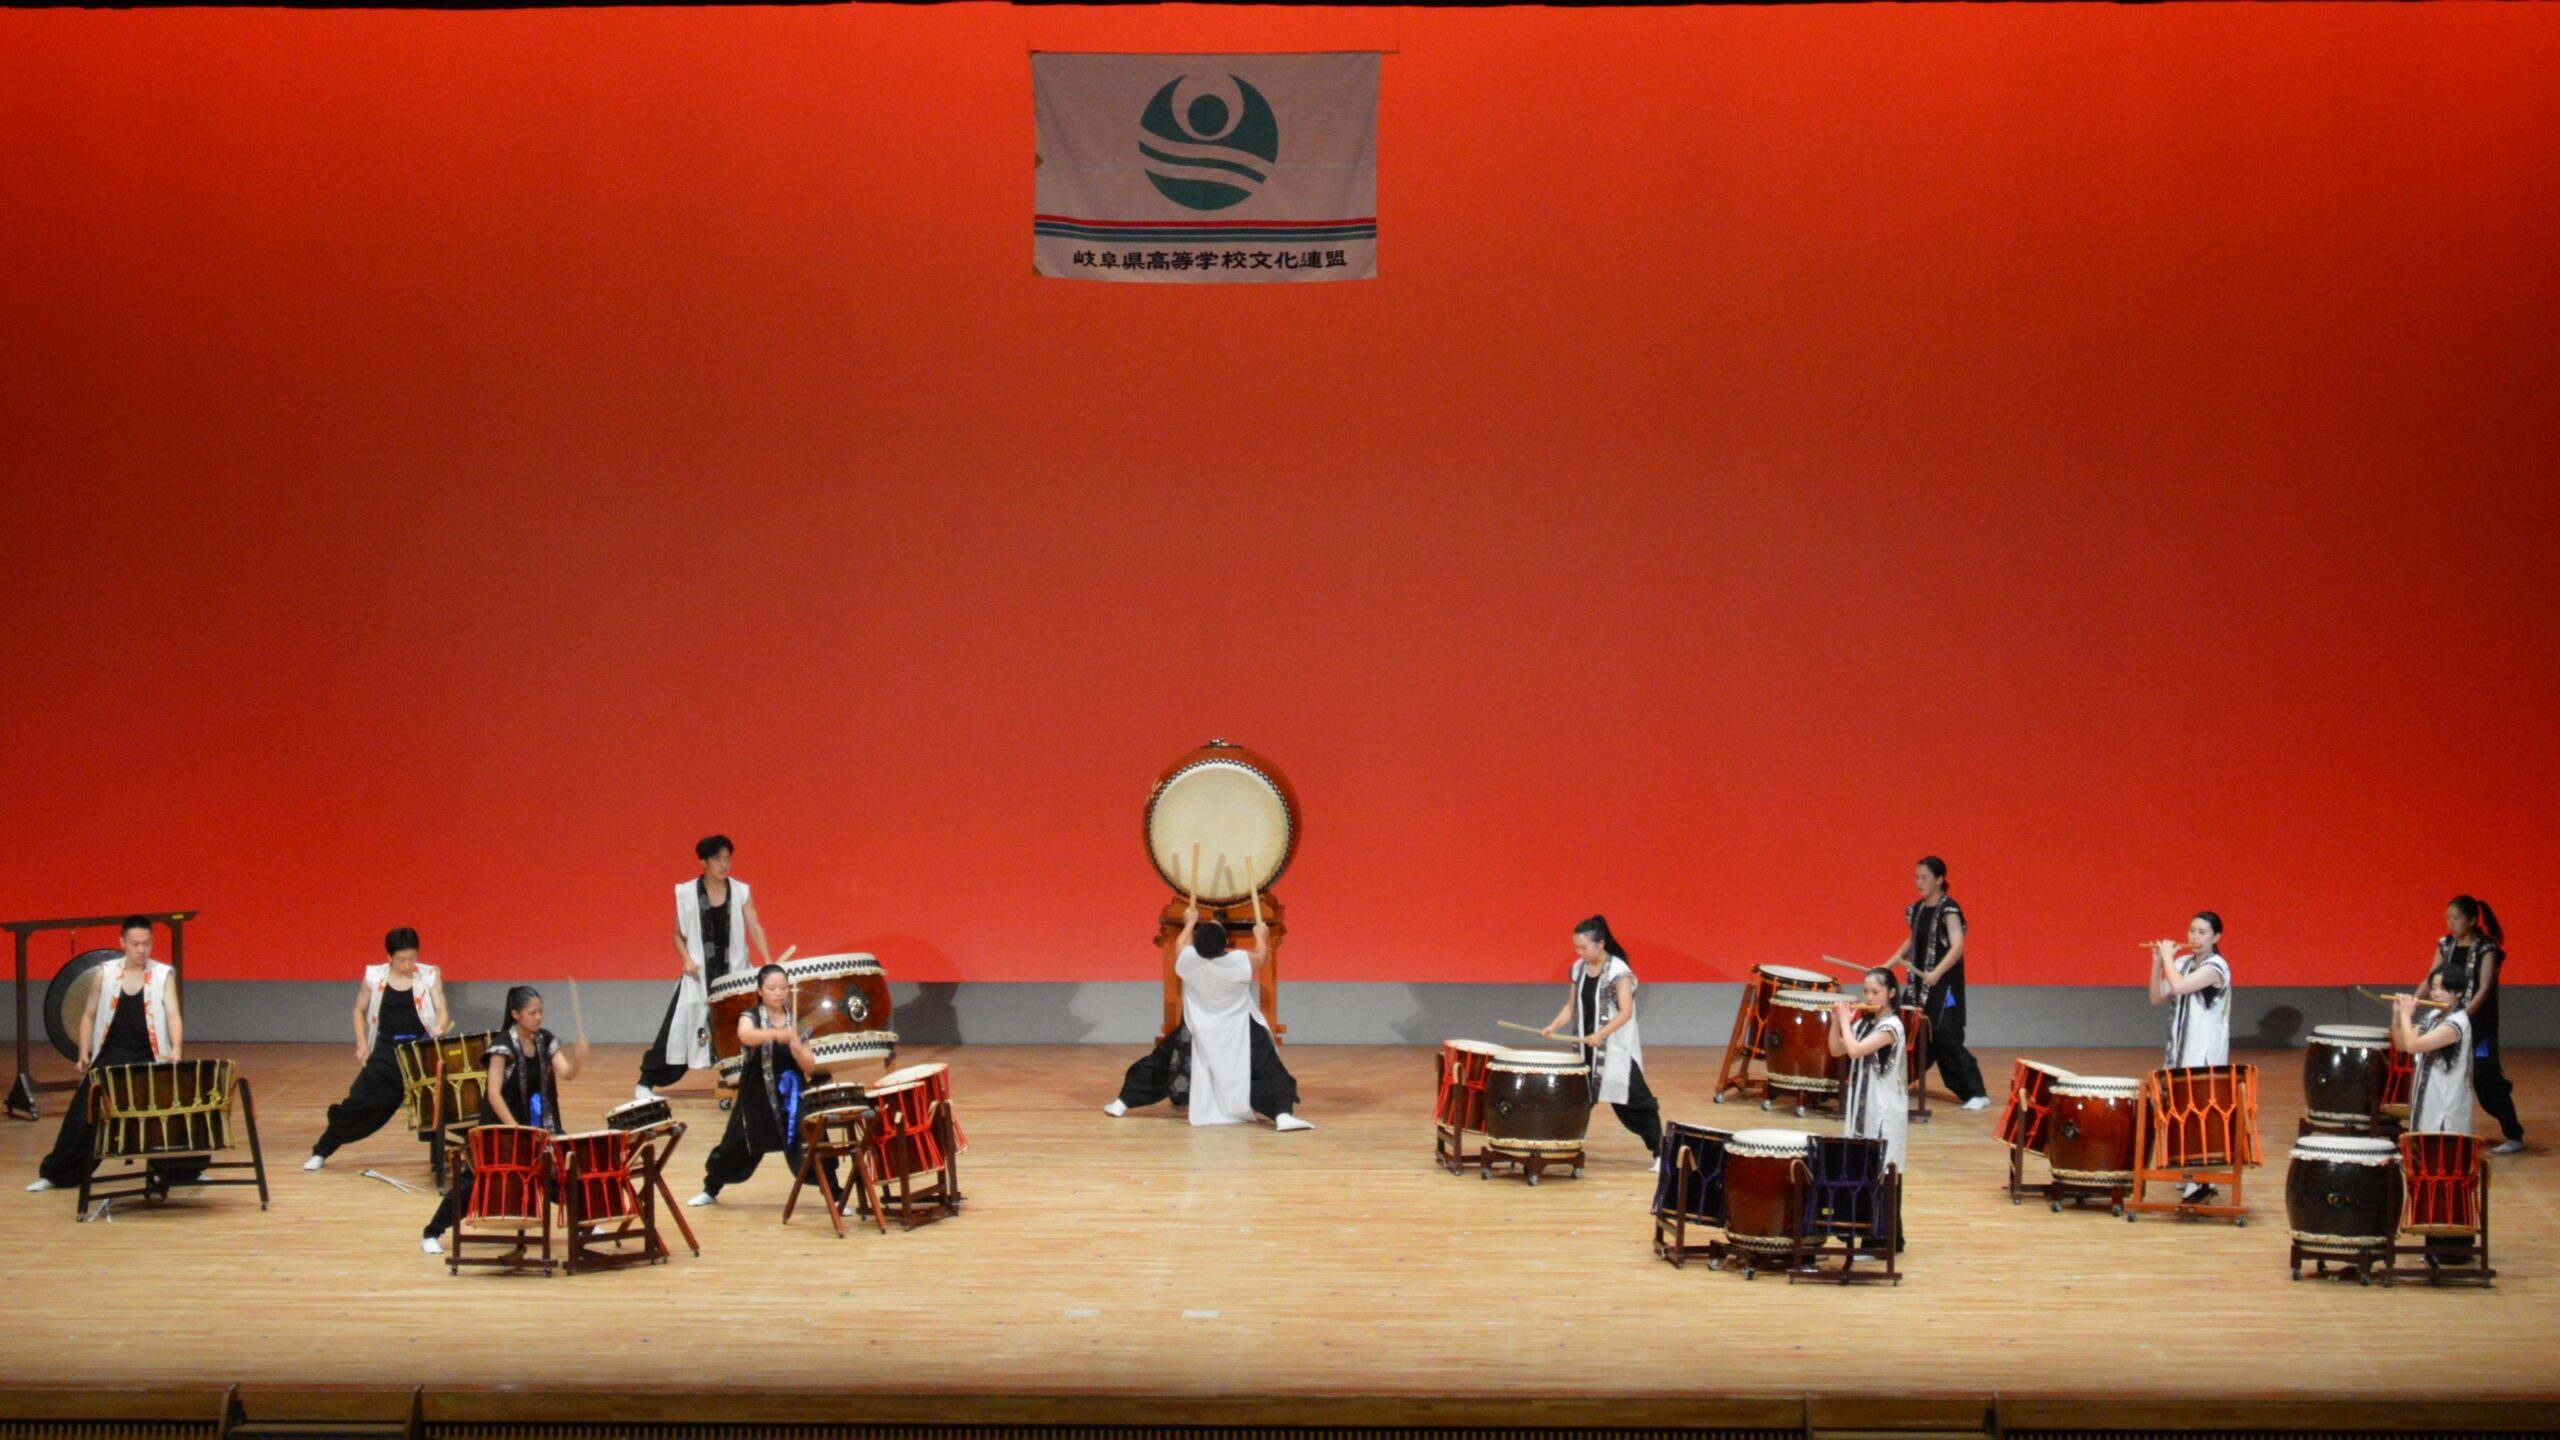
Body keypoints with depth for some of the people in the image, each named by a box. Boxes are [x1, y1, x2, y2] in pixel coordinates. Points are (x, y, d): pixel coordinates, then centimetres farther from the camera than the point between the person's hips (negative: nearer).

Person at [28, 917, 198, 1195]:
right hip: (111, 1056, 1)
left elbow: (173, 1015, -15)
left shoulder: (162, 975, -6)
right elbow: (89, 1015, 8)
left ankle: (182, 1171, 16)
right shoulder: (106, 973, -2)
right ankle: (55, 1174, 13)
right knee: (81, 1116, 2)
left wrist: (176, 1052, -31)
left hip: (149, 1059, -1)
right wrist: (84, 1055, 1)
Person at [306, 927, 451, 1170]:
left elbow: (442, 1011, -6)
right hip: (386, 1052, 0)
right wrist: (362, 1043, 1)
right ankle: (321, 1152, 12)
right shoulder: (374, 976, 1)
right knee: (359, 1100, -1)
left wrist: (439, 1029, -28)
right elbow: (360, 1011, 13)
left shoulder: (429, 976, -2)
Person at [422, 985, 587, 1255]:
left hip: (538, 1123, 6)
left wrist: (579, 1057, -32)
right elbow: (494, 1092, -22)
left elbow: (567, 1074, -10)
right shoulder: (503, 1045, -18)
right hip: (502, 1124, -6)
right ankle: (432, 1234, 1)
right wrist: (514, 1129, -28)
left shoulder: (546, 1040, -1)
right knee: (475, 1176, -6)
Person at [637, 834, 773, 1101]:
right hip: (699, 974, -2)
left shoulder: (741, 891, 1)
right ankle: (645, 1083, 6)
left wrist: (768, 962, -21)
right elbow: (679, 935, 4)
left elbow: (755, 929, -7)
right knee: (679, 1028, -2)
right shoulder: (686, 893, -2)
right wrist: (687, 961, -13)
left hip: (734, 974, 2)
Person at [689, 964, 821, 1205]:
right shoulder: (750, 1018, -7)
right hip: (757, 1099, -1)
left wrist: (796, 1045, -22)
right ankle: (710, 1190, 32)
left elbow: (810, 1066, -1)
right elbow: (746, 1036, -33)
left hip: (792, 1098, 1)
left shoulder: (797, 1021, 2)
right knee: (736, 1148, 9)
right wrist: (776, 1033, -50)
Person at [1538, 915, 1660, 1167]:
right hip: (1586, 1047, 7)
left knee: (1631, 1100, -4)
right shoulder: (1579, 968, 5)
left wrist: (1600, 1035, -34)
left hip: (1616, 1050, -7)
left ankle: (1661, 1151, 5)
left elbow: (1625, 1012, -23)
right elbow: (1572, 1006, 10)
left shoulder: (1619, 971, -16)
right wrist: (1553, 1026, -7)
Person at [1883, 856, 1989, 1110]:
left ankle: (1977, 1093, -6)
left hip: (1944, 984, -7)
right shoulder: (1917, 909, 10)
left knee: (1946, 1038, -10)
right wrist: (1888, 965, 16)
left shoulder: (1949, 910, -13)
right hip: (1920, 984, 7)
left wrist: (1937, 973, -36)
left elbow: (1957, 947, -24)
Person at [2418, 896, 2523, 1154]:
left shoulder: (2486, 948, -11)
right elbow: (2432, 978, 7)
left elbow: (2485, 988, -18)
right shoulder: (2445, 945, 7)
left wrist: (2464, 1015, -28)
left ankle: (2513, 1135, 1)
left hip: (2478, 1022, -6)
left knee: (2484, 1077, -7)